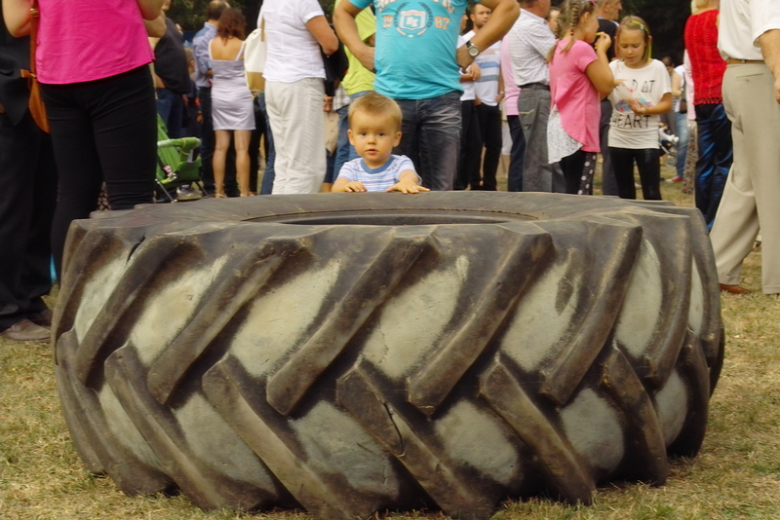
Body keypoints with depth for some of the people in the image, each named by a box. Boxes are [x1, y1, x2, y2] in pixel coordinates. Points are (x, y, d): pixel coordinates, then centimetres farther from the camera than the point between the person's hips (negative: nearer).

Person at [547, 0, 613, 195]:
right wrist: (601, 51, 0)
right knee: (579, 198, -9)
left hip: (563, 130, 10)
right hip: (577, 132, -10)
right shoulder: (582, 48, -15)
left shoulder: (559, 48, 13)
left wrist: (597, 52, 15)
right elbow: (606, 86, -9)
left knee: (574, 195, 12)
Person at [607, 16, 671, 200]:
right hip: (619, 140, 3)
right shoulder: (614, 67, 1)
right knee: (624, 194, 10)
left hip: (647, 140, -3)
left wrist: (645, 110, -21)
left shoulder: (657, 68, -5)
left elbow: (667, 103, -4)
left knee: (652, 194, -3)